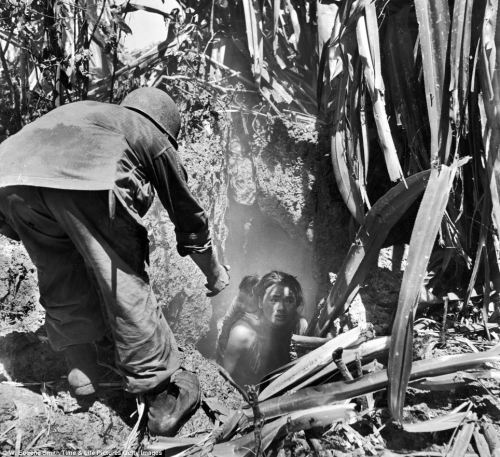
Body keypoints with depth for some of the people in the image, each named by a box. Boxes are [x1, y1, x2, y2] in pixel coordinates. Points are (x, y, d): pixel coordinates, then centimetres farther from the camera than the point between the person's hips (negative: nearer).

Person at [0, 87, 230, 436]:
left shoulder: (84, 111, 40)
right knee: (126, 288, 5)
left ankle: (83, 375, 34)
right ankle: (165, 398, 17)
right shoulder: (154, 138, 26)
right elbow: (189, 216, 30)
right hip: (88, 180, -6)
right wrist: (216, 274, 43)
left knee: (62, 288, 21)